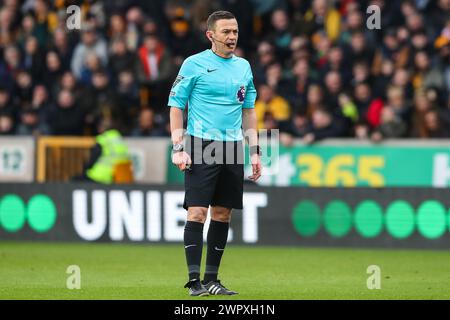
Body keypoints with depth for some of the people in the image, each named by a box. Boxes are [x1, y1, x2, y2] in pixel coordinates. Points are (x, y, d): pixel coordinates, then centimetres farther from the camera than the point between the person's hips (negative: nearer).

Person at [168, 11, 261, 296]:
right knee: (197, 212, -11)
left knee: (223, 214, 5)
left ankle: (212, 279, 12)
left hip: (233, 149, 5)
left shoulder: (243, 67, 13)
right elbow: (176, 105, -1)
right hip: (200, 146, -5)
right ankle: (194, 280, -10)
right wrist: (178, 148, -10)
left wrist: (255, 151, 13)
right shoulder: (194, 64, -2)